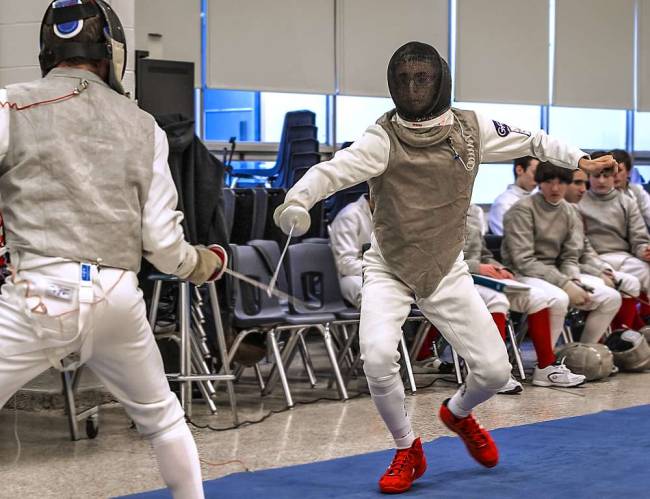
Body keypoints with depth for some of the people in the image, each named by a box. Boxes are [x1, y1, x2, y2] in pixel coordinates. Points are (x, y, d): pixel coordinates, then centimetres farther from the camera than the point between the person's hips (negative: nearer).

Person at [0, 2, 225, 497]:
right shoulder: (143, 125, 9)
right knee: (163, 416, 28)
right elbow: (162, 243, 6)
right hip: (118, 300, 4)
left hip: (40, 298, -3)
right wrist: (205, 265, 27)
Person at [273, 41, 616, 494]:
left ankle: (458, 413, 35)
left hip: (446, 270, 3)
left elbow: (530, 141, 9)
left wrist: (579, 160, -4)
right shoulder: (383, 138, -17)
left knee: (495, 370, -2)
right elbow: (333, 171, -33)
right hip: (388, 270, -3)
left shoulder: (471, 128, -5)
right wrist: (296, 200, -51)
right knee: (378, 357, -27)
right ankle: (408, 451, 0)